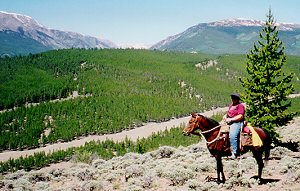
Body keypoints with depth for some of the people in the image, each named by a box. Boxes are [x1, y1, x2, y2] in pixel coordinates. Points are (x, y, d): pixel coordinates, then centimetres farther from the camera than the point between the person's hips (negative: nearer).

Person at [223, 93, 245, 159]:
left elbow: (241, 116, -13)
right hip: (229, 122, 9)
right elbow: (228, 113, 27)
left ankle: (235, 153, -27)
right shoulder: (231, 106, 23)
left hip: (237, 123, -9)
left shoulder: (240, 105, -3)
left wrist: (231, 119, -17)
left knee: (232, 135, -30)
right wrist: (225, 116, 3)